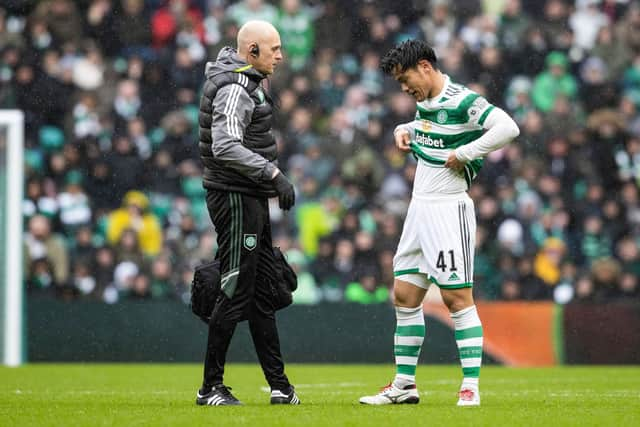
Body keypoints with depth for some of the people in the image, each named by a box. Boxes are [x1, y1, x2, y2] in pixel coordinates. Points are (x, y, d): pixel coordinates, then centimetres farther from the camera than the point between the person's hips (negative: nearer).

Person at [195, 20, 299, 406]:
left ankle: (279, 384, 15)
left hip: (252, 199, 11)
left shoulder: (246, 79, 14)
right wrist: (273, 174, -29)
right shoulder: (234, 88, -18)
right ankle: (211, 387, -2)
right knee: (237, 293, -8)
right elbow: (226, 147, -29)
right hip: (236, 198, -11)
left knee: (263, 292, 11)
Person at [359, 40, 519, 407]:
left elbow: (507, 128, -27)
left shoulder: (462, 101, -15)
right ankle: (405, 384, 16)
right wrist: (403, 131, 14)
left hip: (449, 208, -9)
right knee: (405, 296, 9)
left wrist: (464, 154, -22)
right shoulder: (425, 102, 12)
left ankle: (471, 387, -6)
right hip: (419, 208, 9)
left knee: (457, 297, -9)